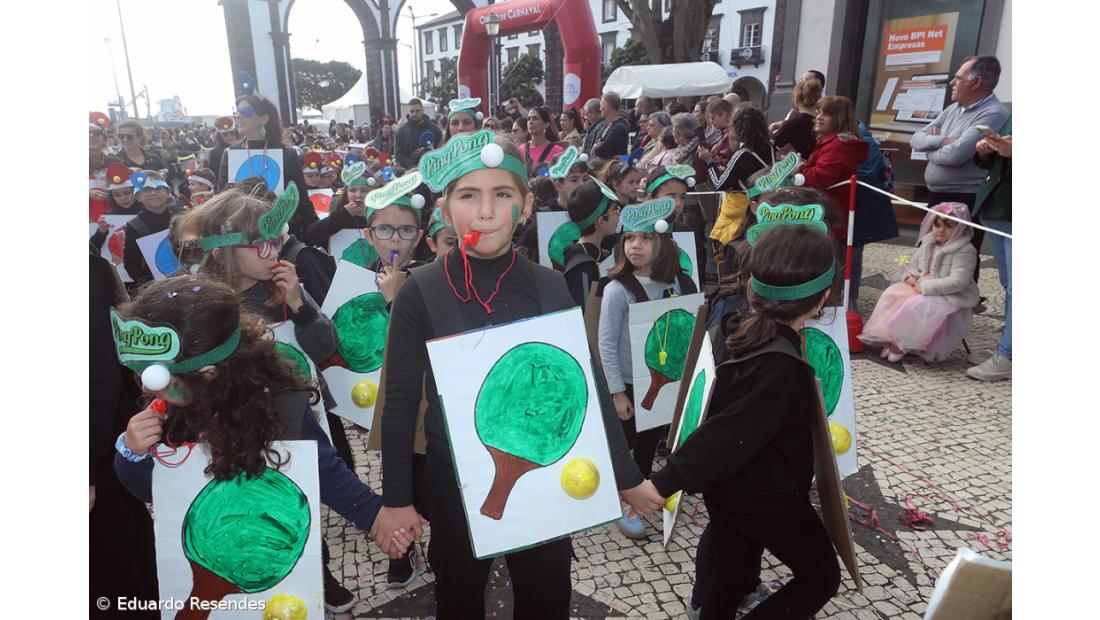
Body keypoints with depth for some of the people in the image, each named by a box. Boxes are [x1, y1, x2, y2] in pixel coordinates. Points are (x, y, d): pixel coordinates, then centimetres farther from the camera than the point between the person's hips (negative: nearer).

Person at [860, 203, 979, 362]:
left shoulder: (965, 251, -15)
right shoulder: (928, 242, 8)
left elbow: (957, 282, -24)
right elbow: (913, 265, 19)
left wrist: (925, 287, -26)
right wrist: (910, 277, -6)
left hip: (950, 298, -8)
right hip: (922, 288, 8)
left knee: (918, 305, -33)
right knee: (892, 293, -12)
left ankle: (902, 345, -20)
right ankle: (889, 338, -15)